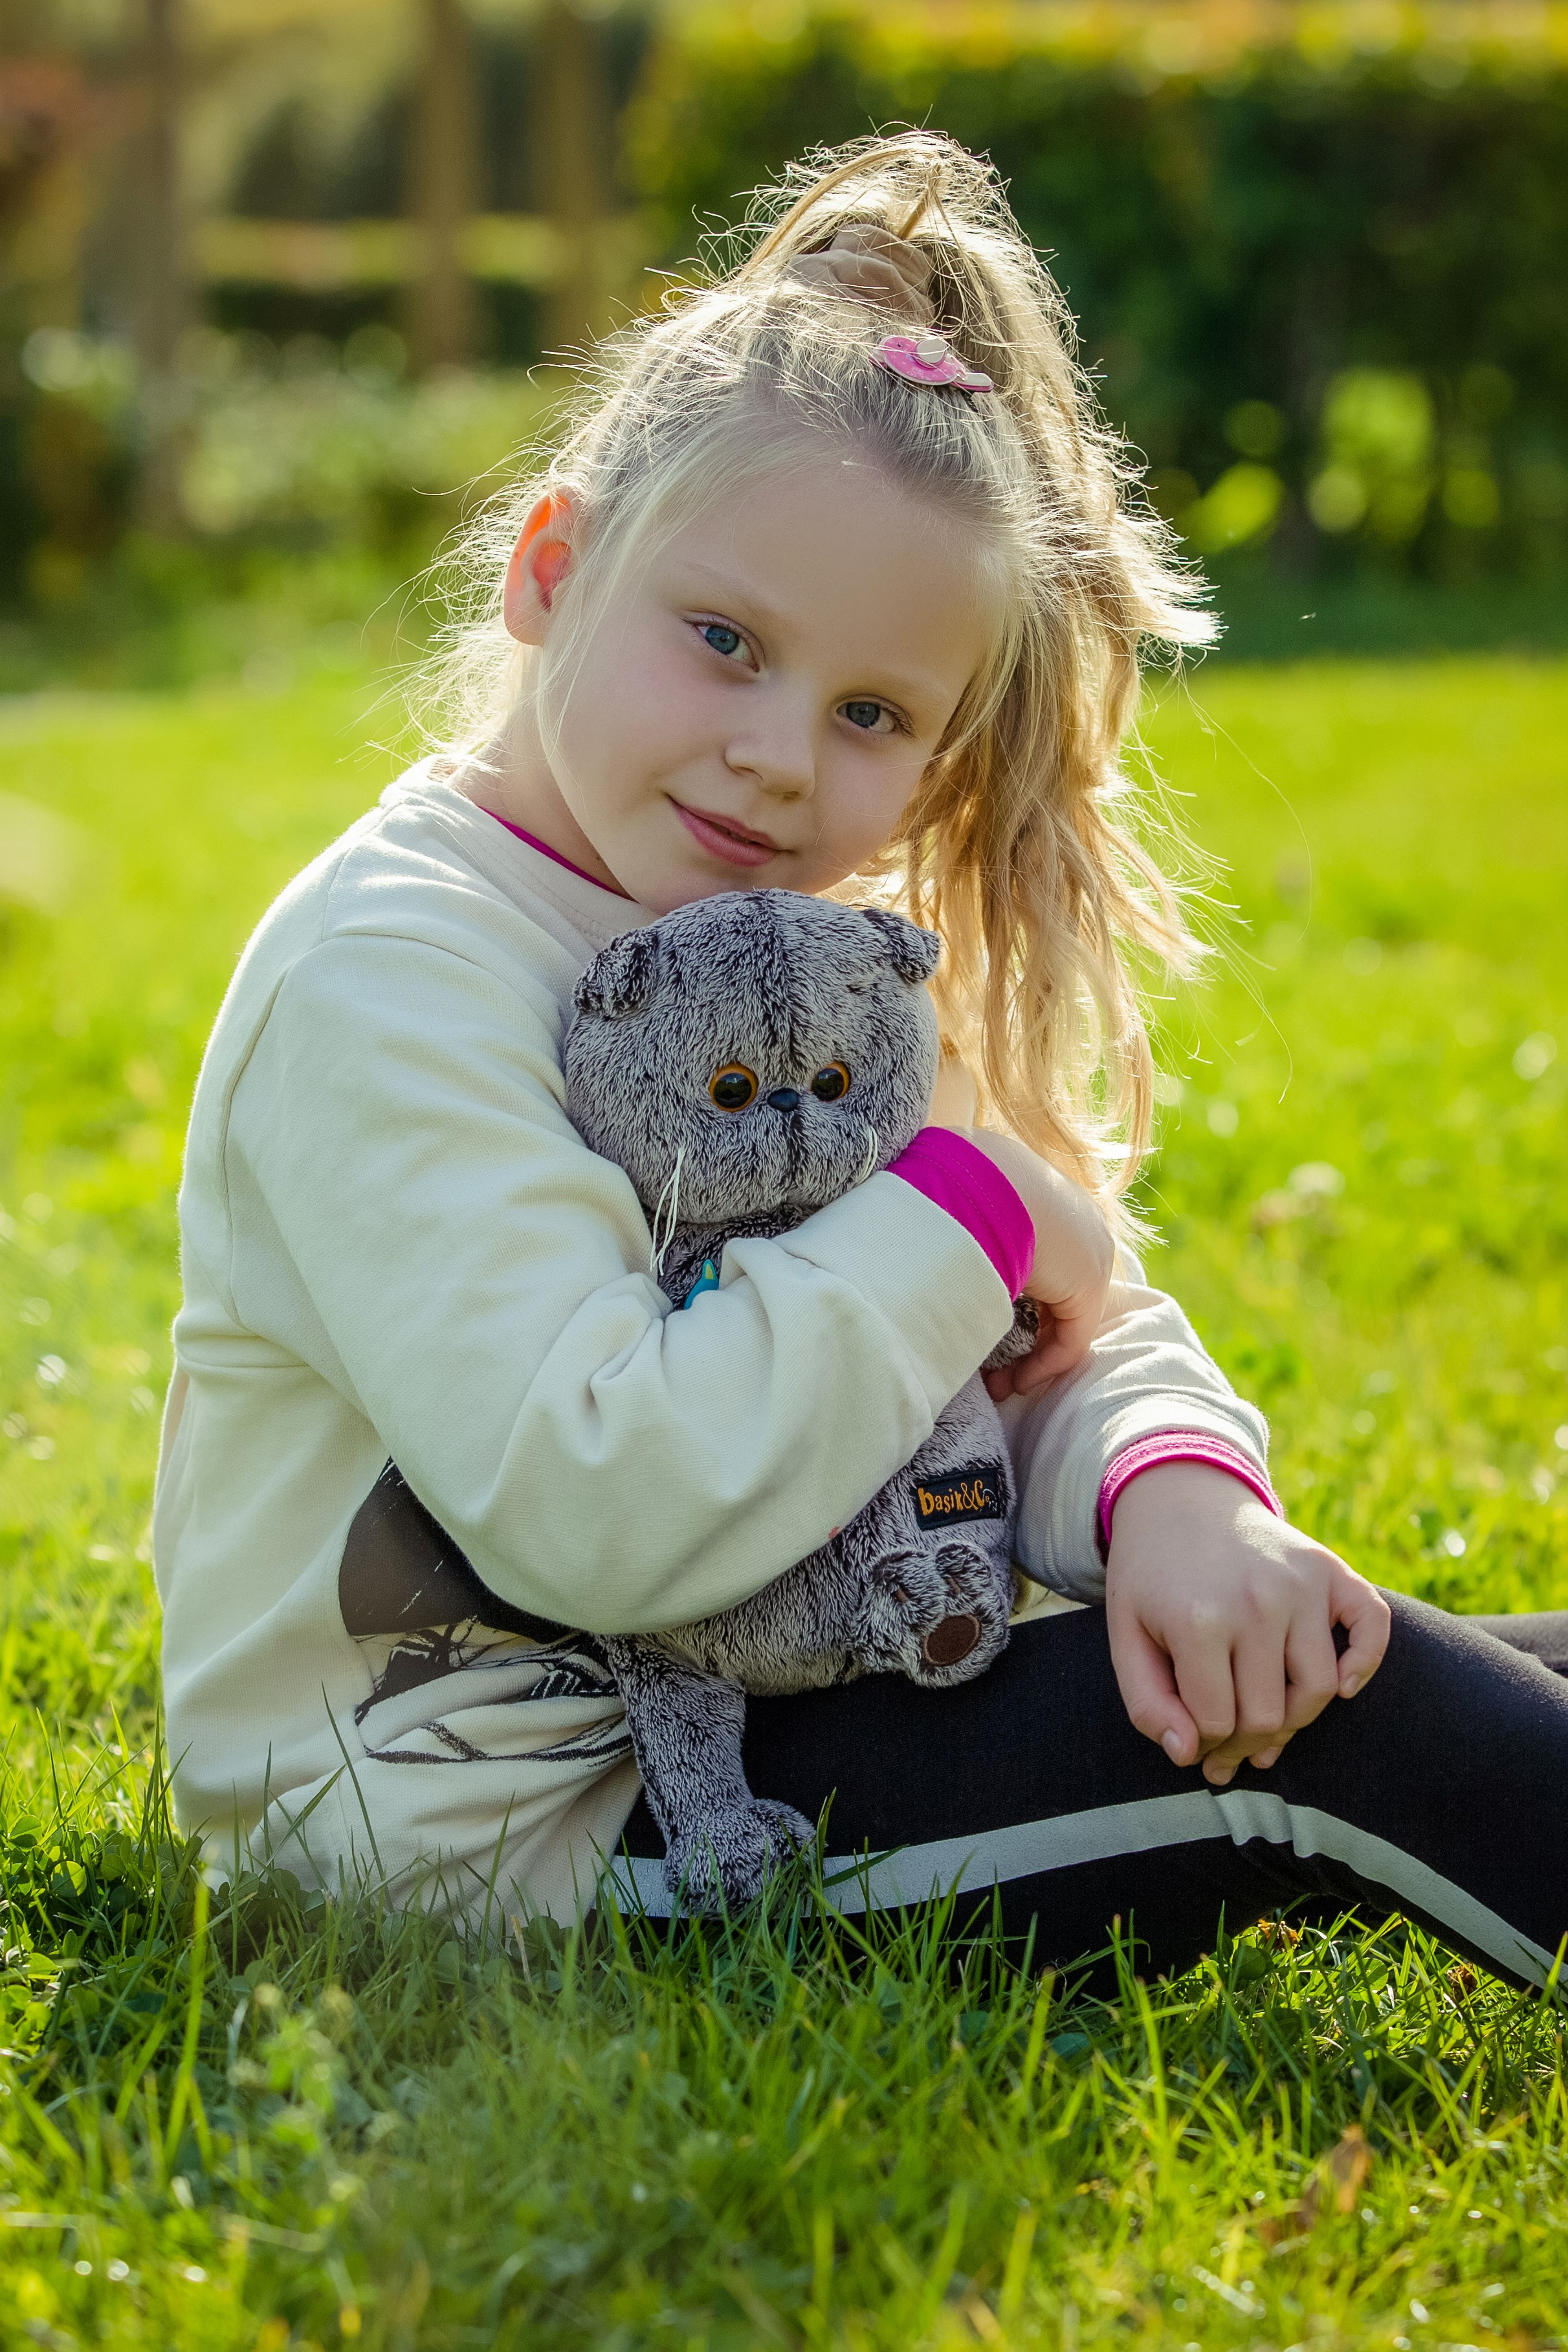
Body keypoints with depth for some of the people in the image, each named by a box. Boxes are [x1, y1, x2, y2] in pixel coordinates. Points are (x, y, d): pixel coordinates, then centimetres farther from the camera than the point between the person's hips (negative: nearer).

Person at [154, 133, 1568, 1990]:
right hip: (497, 1824, -9)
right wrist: (963, 1210, -22)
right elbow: (594, 1514, -31)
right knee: (1299, 1738, -16)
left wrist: (1175, 1489, -18)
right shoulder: (387, 977, -20)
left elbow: (1074, 1333, 6)